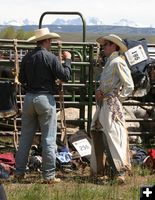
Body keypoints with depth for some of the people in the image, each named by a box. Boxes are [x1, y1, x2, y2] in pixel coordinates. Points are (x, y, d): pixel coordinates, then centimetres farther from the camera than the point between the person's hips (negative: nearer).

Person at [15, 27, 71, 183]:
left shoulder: (27, 58, 5)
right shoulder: (50, 58, -11)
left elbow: (22, 79, 13)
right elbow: (65, 76, -8)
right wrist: (67, 60, 4)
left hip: (29, 98, 5)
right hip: (45, 99, -5)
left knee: (25, 137, 12)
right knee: (48, 139, 1)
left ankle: (19, 172, 17)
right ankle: (49, 175, 4)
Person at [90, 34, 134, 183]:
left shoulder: (118, 62, -9)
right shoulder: (108, 63, 18)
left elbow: (129, 86, -14)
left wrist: (119, 98, -11)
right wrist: (99, 91, 3)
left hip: (112, 104, -10)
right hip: (102, 104, 10)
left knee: (112, 135, -12)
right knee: (96, 133, 11)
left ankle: (119, 171, -11)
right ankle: (98, 169, 20)